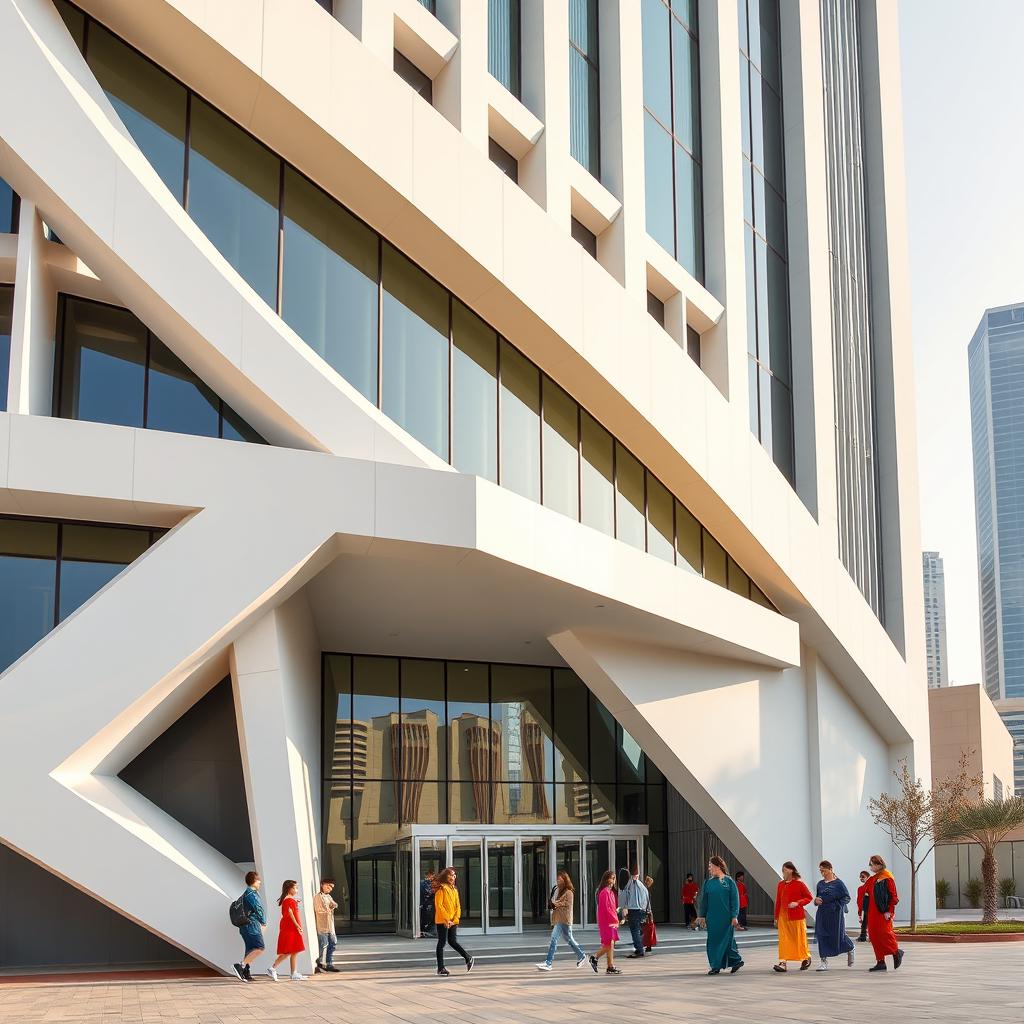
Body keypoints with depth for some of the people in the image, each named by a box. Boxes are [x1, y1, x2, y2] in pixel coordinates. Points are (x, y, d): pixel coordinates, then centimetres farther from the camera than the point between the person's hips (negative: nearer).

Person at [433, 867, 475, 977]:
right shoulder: (441, 889, -8)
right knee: (441, 943, 0)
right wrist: (447, 919, -17)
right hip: (442, 921, -5)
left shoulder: (454, 890, 13)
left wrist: (455, 919, -3)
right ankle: (440, 968, 4)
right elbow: (439, 905, -14)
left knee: (452, 941, 7)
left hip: (453, 921, 5)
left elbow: (458, 906, 12)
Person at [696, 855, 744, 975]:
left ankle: (736, 960, 18)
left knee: (727, 940, 0)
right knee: (713, 941, 3)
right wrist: (702, 916, 8)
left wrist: (734, 916, -10)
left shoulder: (729, 881, -3)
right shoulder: (708, 883, 7)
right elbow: (704, 900, 11)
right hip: (712, 918, 4)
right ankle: (716, 966, 10)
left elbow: (735, 900, -4)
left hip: (726, 917, -4)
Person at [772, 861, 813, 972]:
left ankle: (806, 958, 29)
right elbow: (778, 901, 13)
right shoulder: (781, 884, 9)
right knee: (784, 939, -4)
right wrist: (776, 917, 13)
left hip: (796, 916, -4)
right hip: (783, 916, 4)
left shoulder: (799, 883, -6)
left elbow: (809, 897, -4)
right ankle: (783, 963, -10)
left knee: (799, 938, 6)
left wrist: (797, 903, -18)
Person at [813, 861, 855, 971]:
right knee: (822, 936, -2)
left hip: (835, 915, -5)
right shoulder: (820, 884, 9)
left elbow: (847, 897, -6)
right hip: (822, 914, 5)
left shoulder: (838, 883, -7)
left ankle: (850, 950, 34)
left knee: (839, 935, 4)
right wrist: (816, 900, -3)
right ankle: (824, 961, 2)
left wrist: (836, 905, -16)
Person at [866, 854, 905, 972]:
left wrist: (889, 911, -16)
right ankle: (880, 962, 8)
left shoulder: (887, 878, -8)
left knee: (884, 933, -12)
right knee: (873, 935, 4)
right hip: (873, 912, 8)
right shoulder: (873, 879, 15)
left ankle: (897, 952, 13)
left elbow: (894, 896, -11)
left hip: (884, 912, -8)